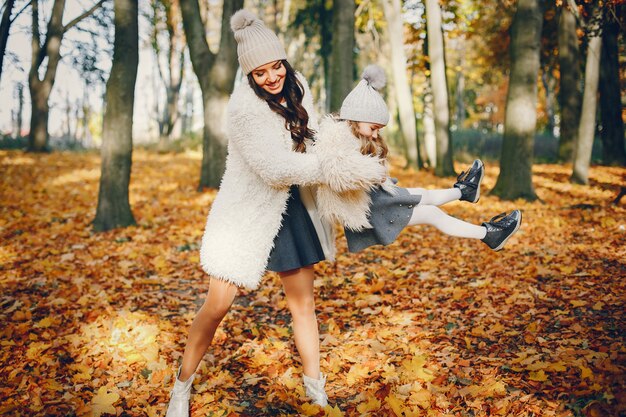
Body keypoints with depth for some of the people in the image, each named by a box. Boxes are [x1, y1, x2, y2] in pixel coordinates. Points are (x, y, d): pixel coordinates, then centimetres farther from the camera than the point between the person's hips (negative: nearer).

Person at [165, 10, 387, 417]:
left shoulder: (297, 86, 0)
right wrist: (347, 170, -25)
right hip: (249, 213, -6)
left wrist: (346, 146, 0)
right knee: (218, 303, -6)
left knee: (303, 300, 11)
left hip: (293, 209, 6)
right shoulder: (244, 107, -22)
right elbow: (278, 169, -27)